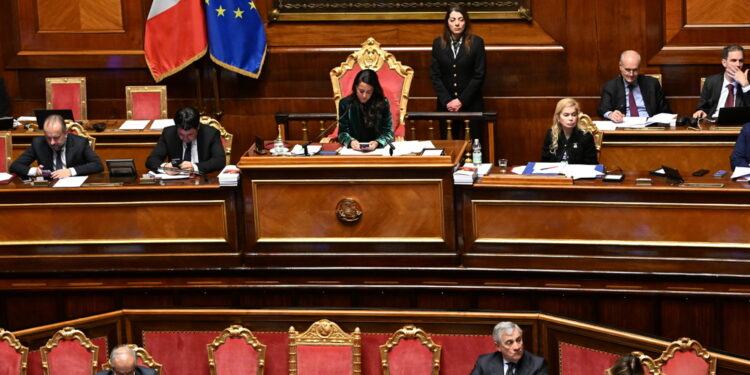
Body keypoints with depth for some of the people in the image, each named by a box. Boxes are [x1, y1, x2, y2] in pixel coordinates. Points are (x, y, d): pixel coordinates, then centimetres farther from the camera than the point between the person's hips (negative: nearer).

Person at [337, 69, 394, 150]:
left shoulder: (382, 104, -2)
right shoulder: (345, 103, 0)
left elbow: (388, 132, -1)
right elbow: (343, 133, 1)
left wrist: (377, 143, -23)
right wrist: (350, 141, -22)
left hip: (378, 148, 0)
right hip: (354, 149, 0)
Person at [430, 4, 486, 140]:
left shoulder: (477, 42, -2)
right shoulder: (438, 43, 4)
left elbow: (479, 75, -5)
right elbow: (435, 76, 3)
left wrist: (462, 100, -11)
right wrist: (447, 101, -9)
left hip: (471, 104, -2)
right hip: (446, 105, 2)